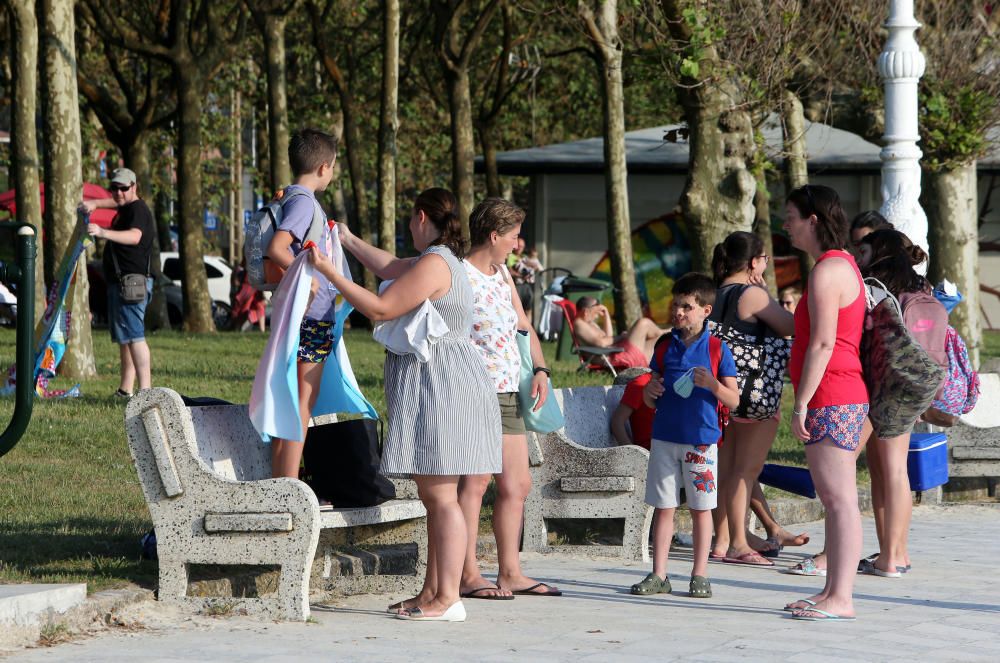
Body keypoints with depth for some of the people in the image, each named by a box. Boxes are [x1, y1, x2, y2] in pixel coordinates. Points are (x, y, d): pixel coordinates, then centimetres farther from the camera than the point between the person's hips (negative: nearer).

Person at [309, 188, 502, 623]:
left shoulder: (434, 264, -15)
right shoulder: (437, 261, 18)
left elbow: (379, 309, -17)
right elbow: (390, 267, 37)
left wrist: (330, 273, -9)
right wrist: (348, 241, 50)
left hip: (440, 385, -11)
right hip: (432, 387, 11)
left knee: (440, 495, -12)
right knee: (433, 497, 12)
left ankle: (448, 598, -14)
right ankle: (432, 592, 16)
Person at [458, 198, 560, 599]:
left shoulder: (503, 275, 18)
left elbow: (523, 326, 23)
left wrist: (540, 369, 8)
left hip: (508, 393, 9)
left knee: (517, 484, 8)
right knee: (476, 480, -11)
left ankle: (510, 573, 13)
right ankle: (468, 575, -11)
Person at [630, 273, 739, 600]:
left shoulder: (716, 349, -2)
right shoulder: (666, 347, 9)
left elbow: (734, 400, -2)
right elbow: (649, 400, 15)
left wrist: (713, 385, -20)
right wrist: (650, 391, -8)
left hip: (701, 440, -3)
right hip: (664, 438, 3)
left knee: (701, 508, 4)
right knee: (663, 507, 5)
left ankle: (700, 575, 10)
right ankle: (658, 575, 8)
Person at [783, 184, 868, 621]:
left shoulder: (827, 271, -13)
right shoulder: (843, 264, 19)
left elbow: (822, 342, -20)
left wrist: (801, 403, -19)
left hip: (830, 400, -11)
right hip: (844, 399, 11)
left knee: (840, 501, -10)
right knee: (835, 501, 11)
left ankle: (841, 598, -11)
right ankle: (832, 592, 15)